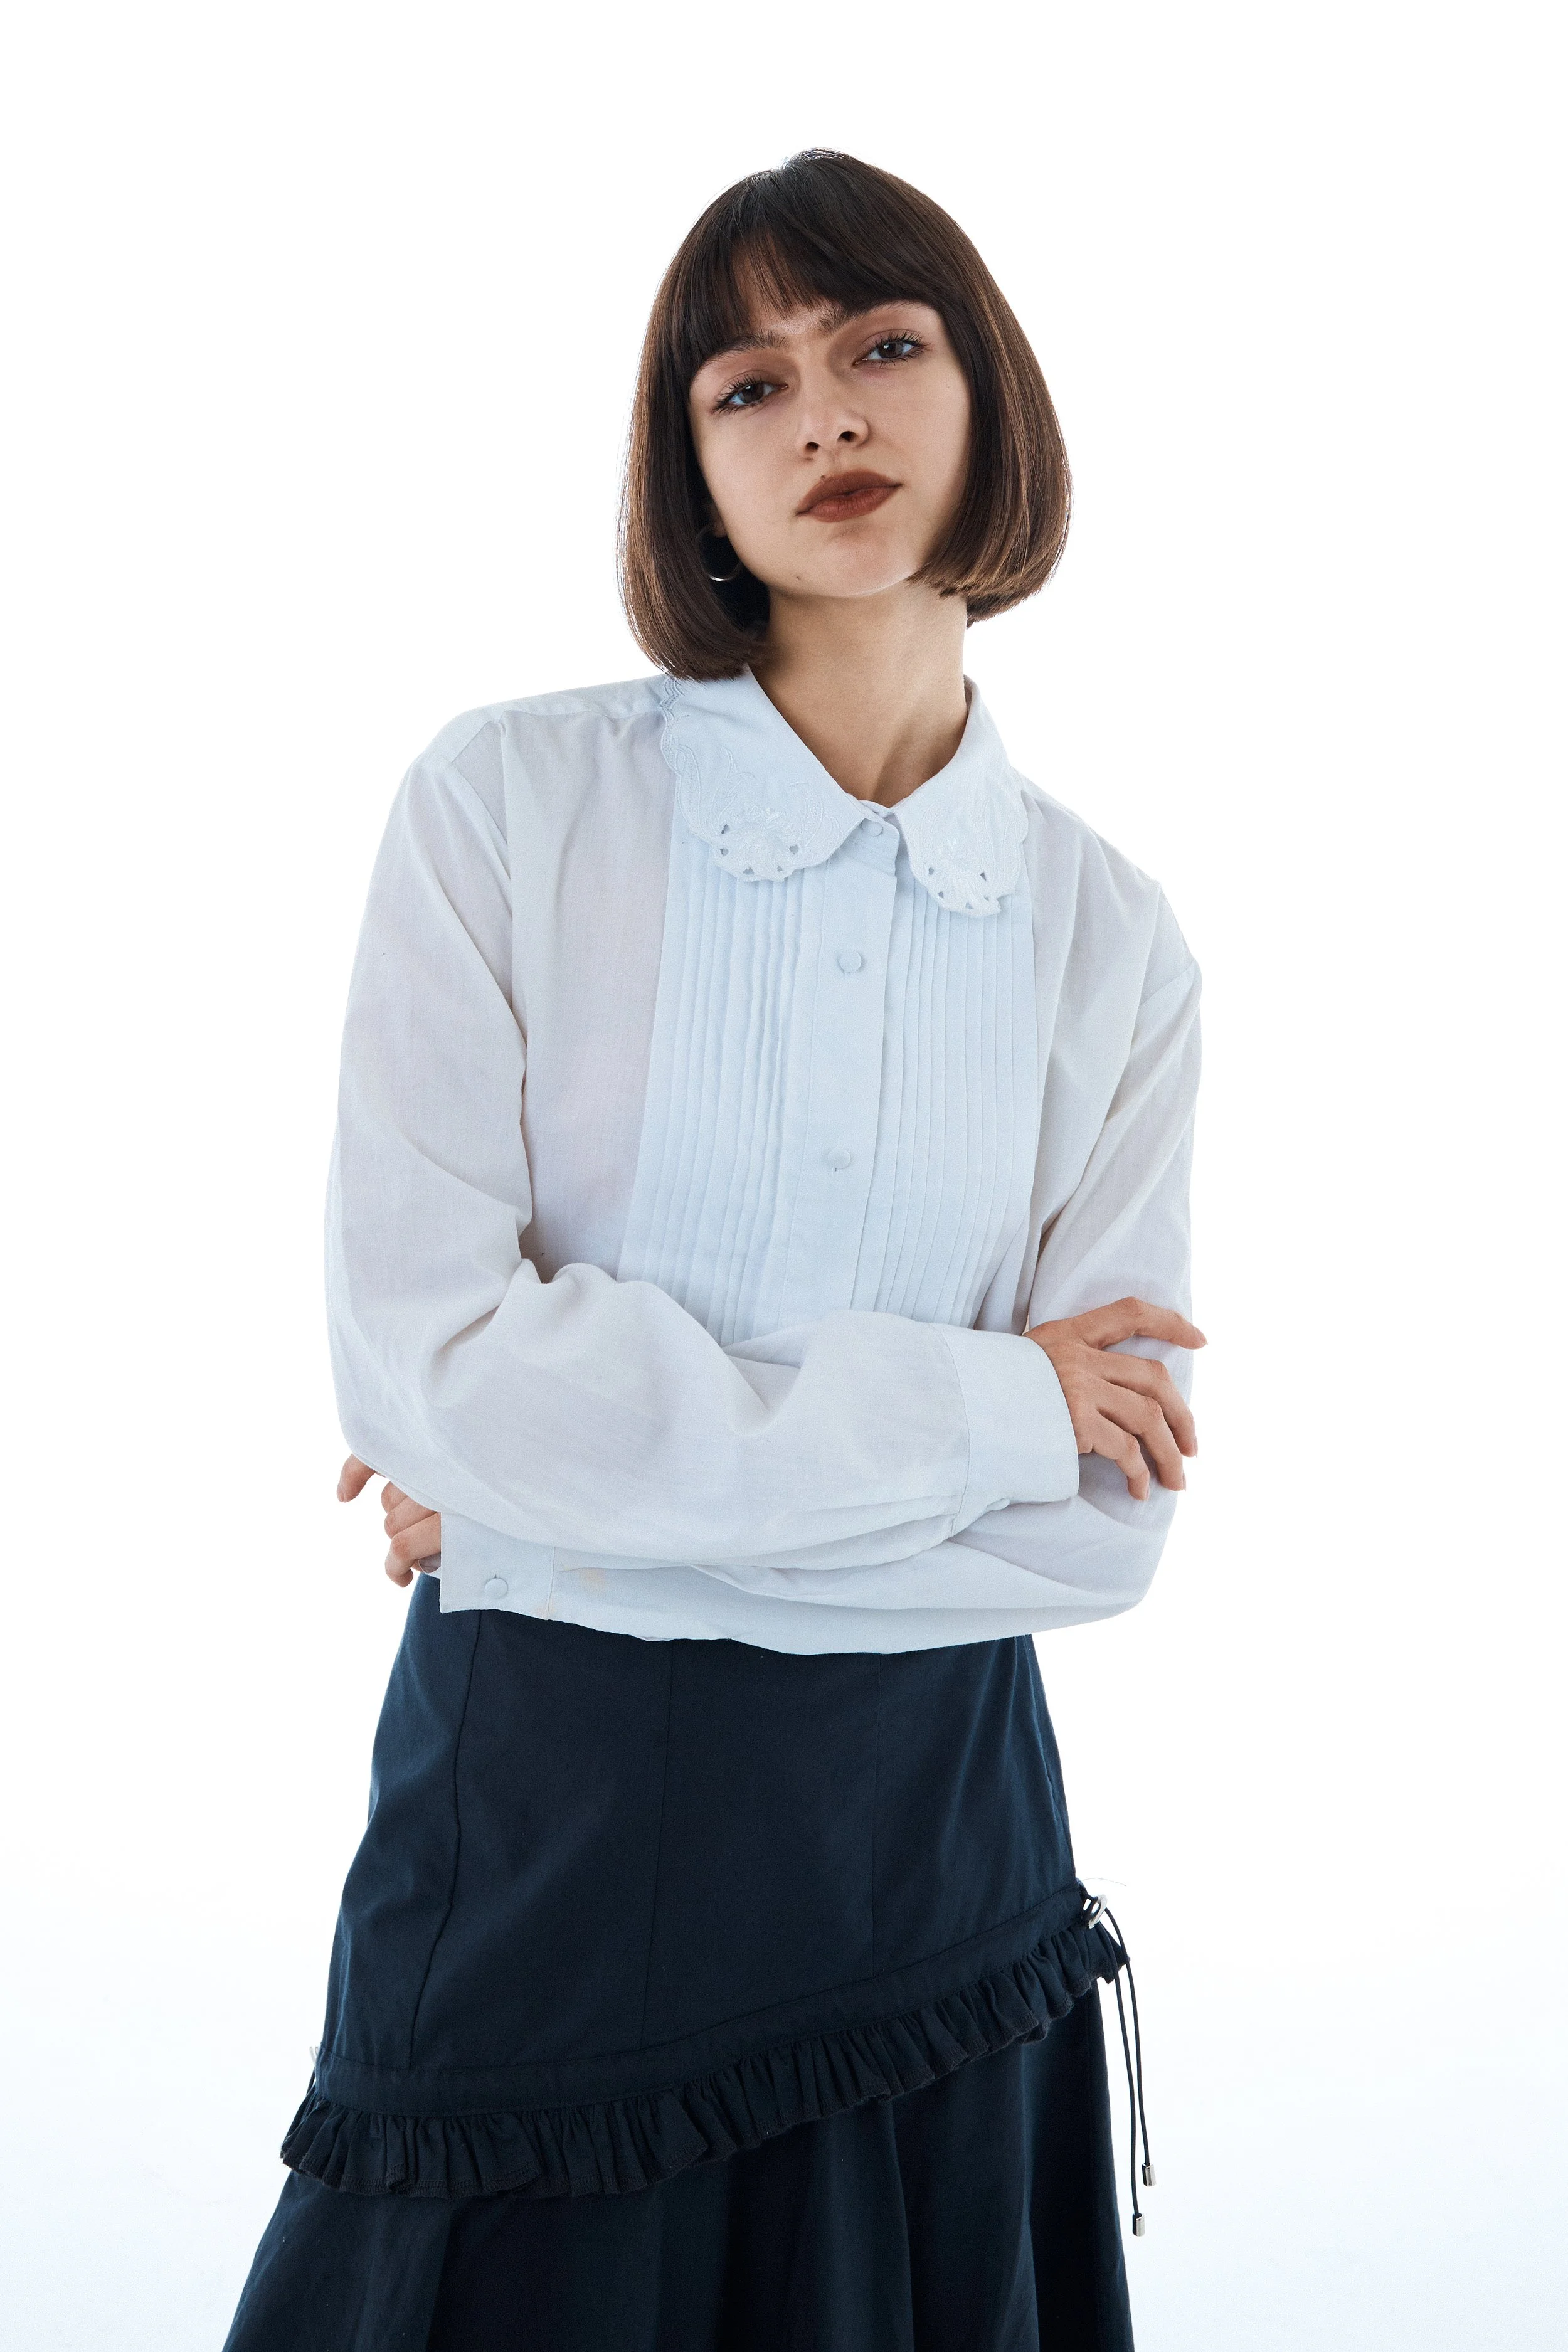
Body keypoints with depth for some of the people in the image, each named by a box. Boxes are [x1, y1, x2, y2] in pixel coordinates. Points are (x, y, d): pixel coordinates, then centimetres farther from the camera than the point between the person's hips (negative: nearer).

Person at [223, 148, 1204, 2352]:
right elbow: (421, 1360, -17)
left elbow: (1102, 1523, -6)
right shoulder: (510, 807, -8)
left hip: (927, 1816, 3)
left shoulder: (1110, 940, 0)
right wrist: (977, 1407, -14)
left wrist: (589, 1483, -13)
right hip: (537, 1800, -2)